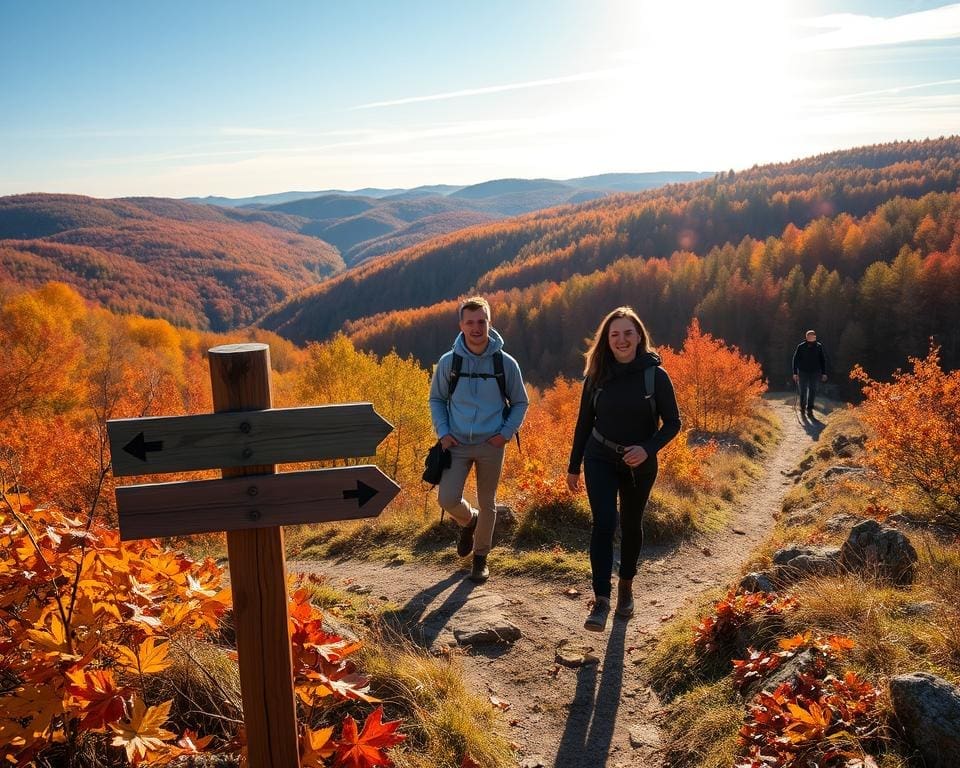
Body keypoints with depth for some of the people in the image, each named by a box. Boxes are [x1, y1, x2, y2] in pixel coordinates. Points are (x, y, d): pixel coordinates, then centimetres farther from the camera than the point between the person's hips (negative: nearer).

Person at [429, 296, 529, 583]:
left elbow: (520, 403, 5)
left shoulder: (505, 363, -6)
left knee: (487, 504, 10)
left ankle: (481, 556, 32)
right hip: (457, 444, 0)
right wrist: (442, 432, -6)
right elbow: (436, 400, 8)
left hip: (491, 445, 0)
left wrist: (506, 433, -9)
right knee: (447, 498, -11)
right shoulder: (448, 361, -5)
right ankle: (468, 521, 25)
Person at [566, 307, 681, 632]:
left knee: (631, 525, 14)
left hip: (640, 464, 0)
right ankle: (601, 600, -13)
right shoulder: (597, 375, -4)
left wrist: (647, 449, -24)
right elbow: (584, 422, 5)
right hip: (601, 459, 0)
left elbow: (672, 423, -6)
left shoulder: (655, 375, -10)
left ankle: (626, 586, 36)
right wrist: (574, 466, 7)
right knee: (604, 523, -14)